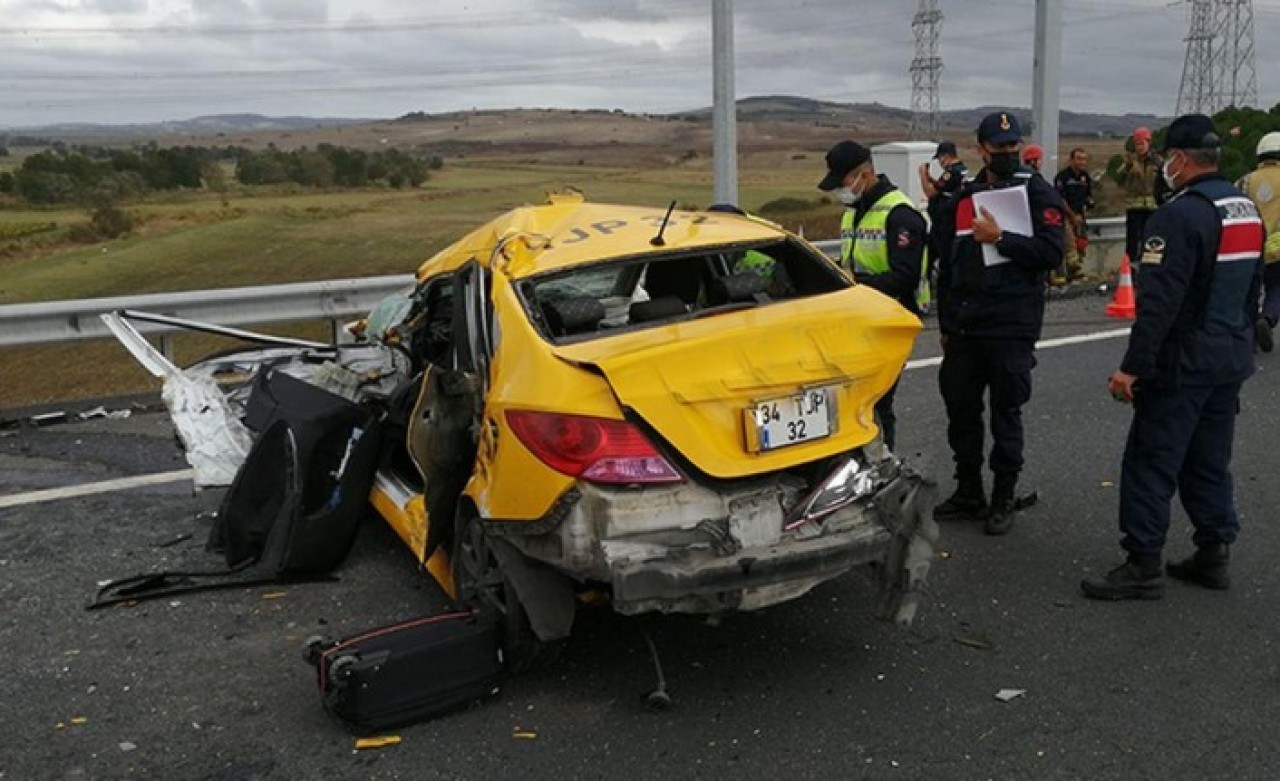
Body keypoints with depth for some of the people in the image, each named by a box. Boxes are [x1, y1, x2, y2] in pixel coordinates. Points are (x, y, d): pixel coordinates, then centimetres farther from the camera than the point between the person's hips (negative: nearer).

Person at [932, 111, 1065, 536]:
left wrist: (999, 238, -18)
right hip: (965, 326, 5)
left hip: (1011, 325, -5)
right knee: (960, 409, 9)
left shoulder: (1038, 193, -1)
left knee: (1005, 413, 3)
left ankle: (1003, 498, 16)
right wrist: (946, 325, 16)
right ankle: (968, 492, 24)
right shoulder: (965, 198, 13)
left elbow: (1051, 253, -14)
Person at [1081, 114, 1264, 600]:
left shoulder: (1180, 215, -18)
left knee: (1151, 464, -2)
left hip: (1182, 362, -9)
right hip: (1232, 360, 9)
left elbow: (1159, 301, -24)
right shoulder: (1248, 210, 11)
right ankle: (1214, 555, 24)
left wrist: (1133, 367, -21)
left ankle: (1143, 567, 2)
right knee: (1210, 462, 17)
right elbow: (1251, 291, 19)